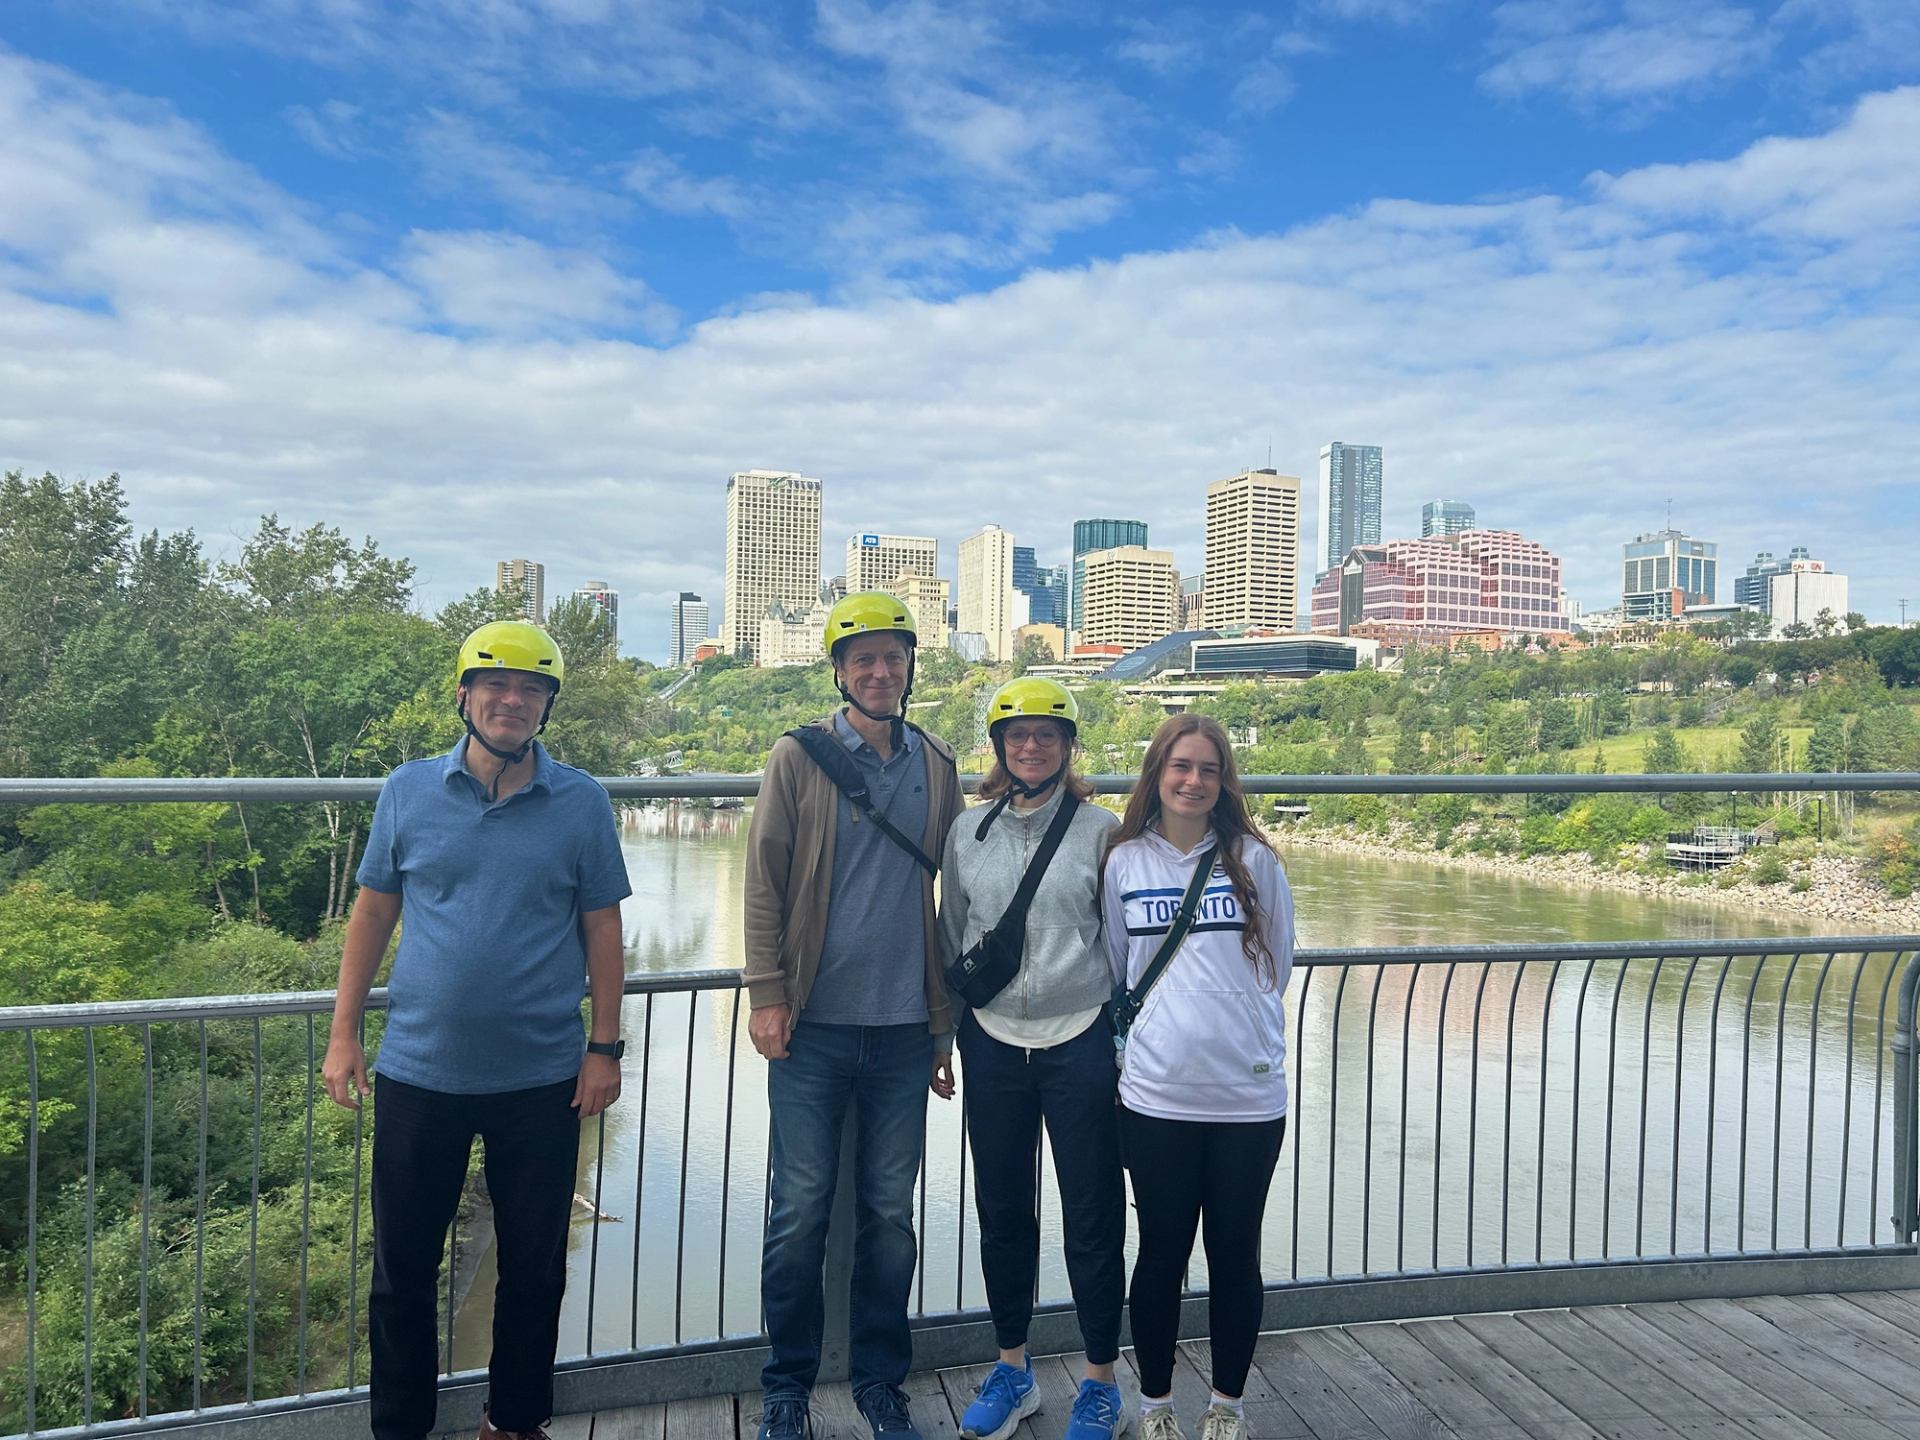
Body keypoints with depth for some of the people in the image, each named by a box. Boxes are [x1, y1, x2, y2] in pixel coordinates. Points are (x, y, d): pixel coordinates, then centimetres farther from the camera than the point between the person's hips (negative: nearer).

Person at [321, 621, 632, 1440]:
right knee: (403, 1266, 12)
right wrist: (343, 1034, 2)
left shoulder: (581, 804, -2)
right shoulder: (409, 792, 0)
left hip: (542, 1078, 0)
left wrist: (604, 1047, -3)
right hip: (419, 1072, 1)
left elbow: (602, 931, 0)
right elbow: (372, 915, 5)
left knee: (534, 1267, 12)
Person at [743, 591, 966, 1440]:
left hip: (904, 1028, 3)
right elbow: (763, 881, -2)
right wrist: (766, 994, -9)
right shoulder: (799, 758, -1)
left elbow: (946, 896, 11)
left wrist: (943, 1023, 11)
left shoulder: (937, 767, 8)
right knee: (800, 1209, 5)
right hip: (814, 1025, -2)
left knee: (890, 1212, 11)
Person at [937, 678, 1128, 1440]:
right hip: (993, 1042, 3)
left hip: (1081, 1041, -3)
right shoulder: (968, 831, 5)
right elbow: (952, 937, 12)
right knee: (1002, 1210, 13)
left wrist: (1125, 1039, 2)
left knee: (1093, 1216, 6)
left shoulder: (1100, 829, -3)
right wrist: (948, 1033, 12)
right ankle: (1012, 1369, 32)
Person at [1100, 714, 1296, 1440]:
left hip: (1248, 1094, 1)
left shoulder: (1254, 860, 2)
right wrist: (1138, 1044, 7)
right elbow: (1112, 971, 9)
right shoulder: (1125, 862, 2)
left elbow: (1276, 966, 9)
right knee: (1162, 1250, 9)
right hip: (1156, 1094, 0)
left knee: (1235, 1251, 11)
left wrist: (1234, 1026, 8)